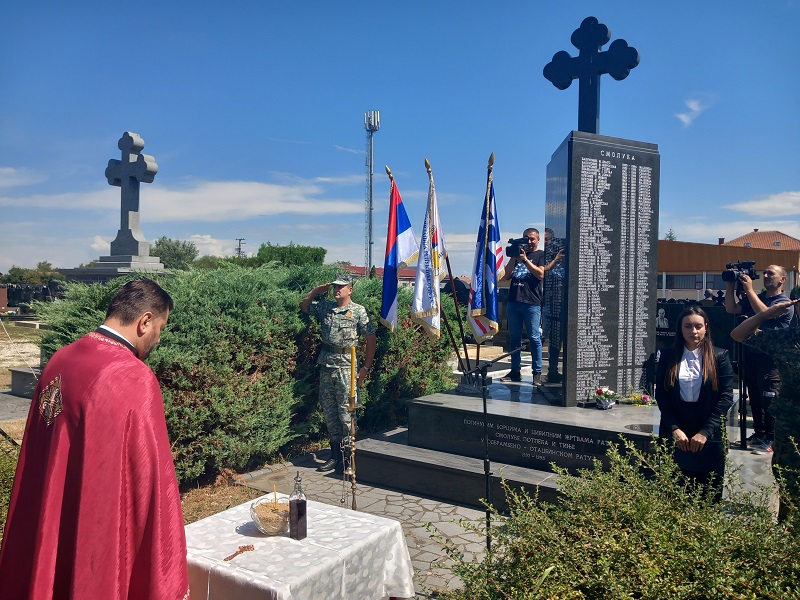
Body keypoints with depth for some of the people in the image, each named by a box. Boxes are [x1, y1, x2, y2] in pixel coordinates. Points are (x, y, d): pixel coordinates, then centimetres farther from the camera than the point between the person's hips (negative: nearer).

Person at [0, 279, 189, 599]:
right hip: (103, 540, -7)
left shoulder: (59, 361, 0)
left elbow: (37, 460, 10)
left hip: (47, 532, 7)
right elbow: (151, 479, -21)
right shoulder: (134, 379, -24)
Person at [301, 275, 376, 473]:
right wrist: (315, 291, 8)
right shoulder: (325, 307, 10)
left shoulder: (358, 311, -3)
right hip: (326, 365, 5)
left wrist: (366, 367, -4)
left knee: (345, 412, -4)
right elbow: (303, 306, 24)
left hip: (346, 366, -5)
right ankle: (335, 455, 21)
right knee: (329, 412, 10)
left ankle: (347, 456, 5)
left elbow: (371, 338, -2)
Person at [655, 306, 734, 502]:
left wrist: (705, 432, -12)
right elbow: (660, 395, 1)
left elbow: (726, 397, -4)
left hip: (709, 438, -1)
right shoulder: (668, 356, 5)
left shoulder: (719, 357, 2)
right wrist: (674, 429, -9)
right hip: (674, 436, 1)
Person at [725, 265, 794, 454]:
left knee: (769, 401, -5)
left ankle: (771, 440, 3)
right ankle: (759, 434, 24)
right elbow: (731, 309, 6)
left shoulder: (784, 302, -5)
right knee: (754, 398, 13)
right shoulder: (756, 298, 15)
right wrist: (730, 286, -3)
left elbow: (764, 313, -22)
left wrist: (749, 290, -20)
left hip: (770, 357, -6)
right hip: (752, 354, 6)